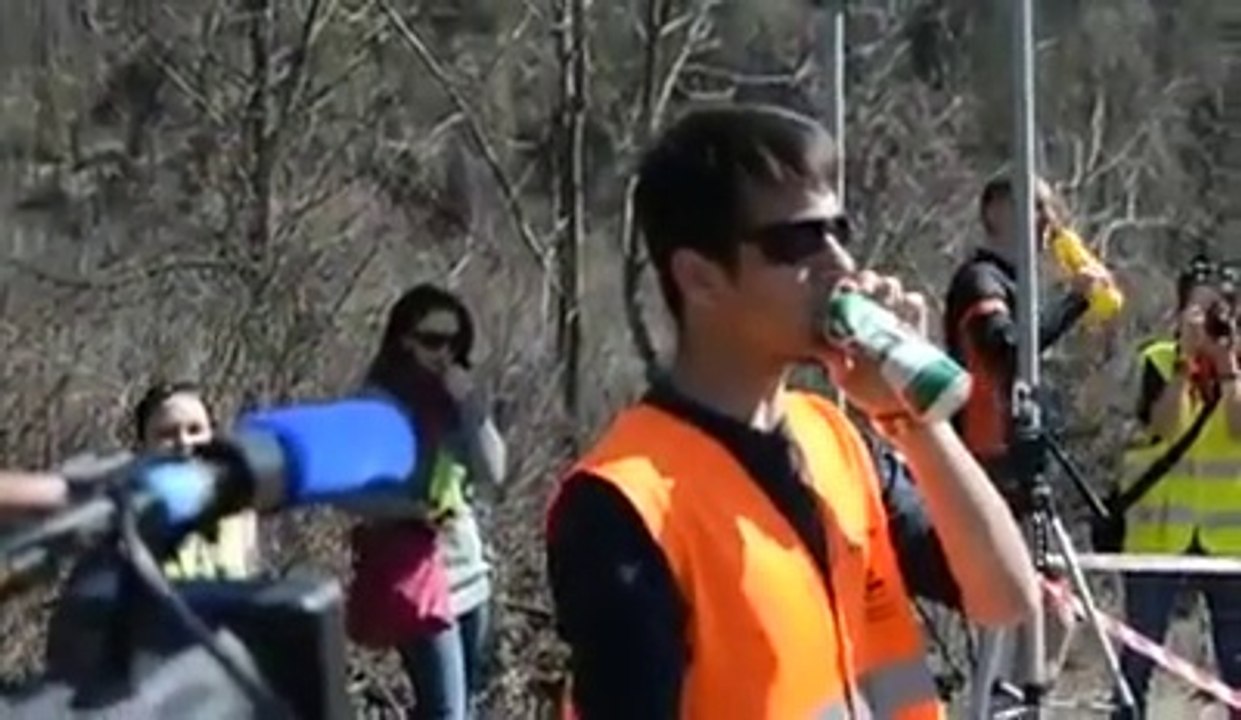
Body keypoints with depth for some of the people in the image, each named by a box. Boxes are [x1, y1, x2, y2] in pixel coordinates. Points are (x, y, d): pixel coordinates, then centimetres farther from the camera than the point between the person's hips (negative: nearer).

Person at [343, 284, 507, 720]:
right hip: (411, 567, -7)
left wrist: (472, 406, -8)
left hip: (465, 565, 7)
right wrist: (412, 509, -23)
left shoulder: (454, 401, 11)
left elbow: (493, 472, 3)